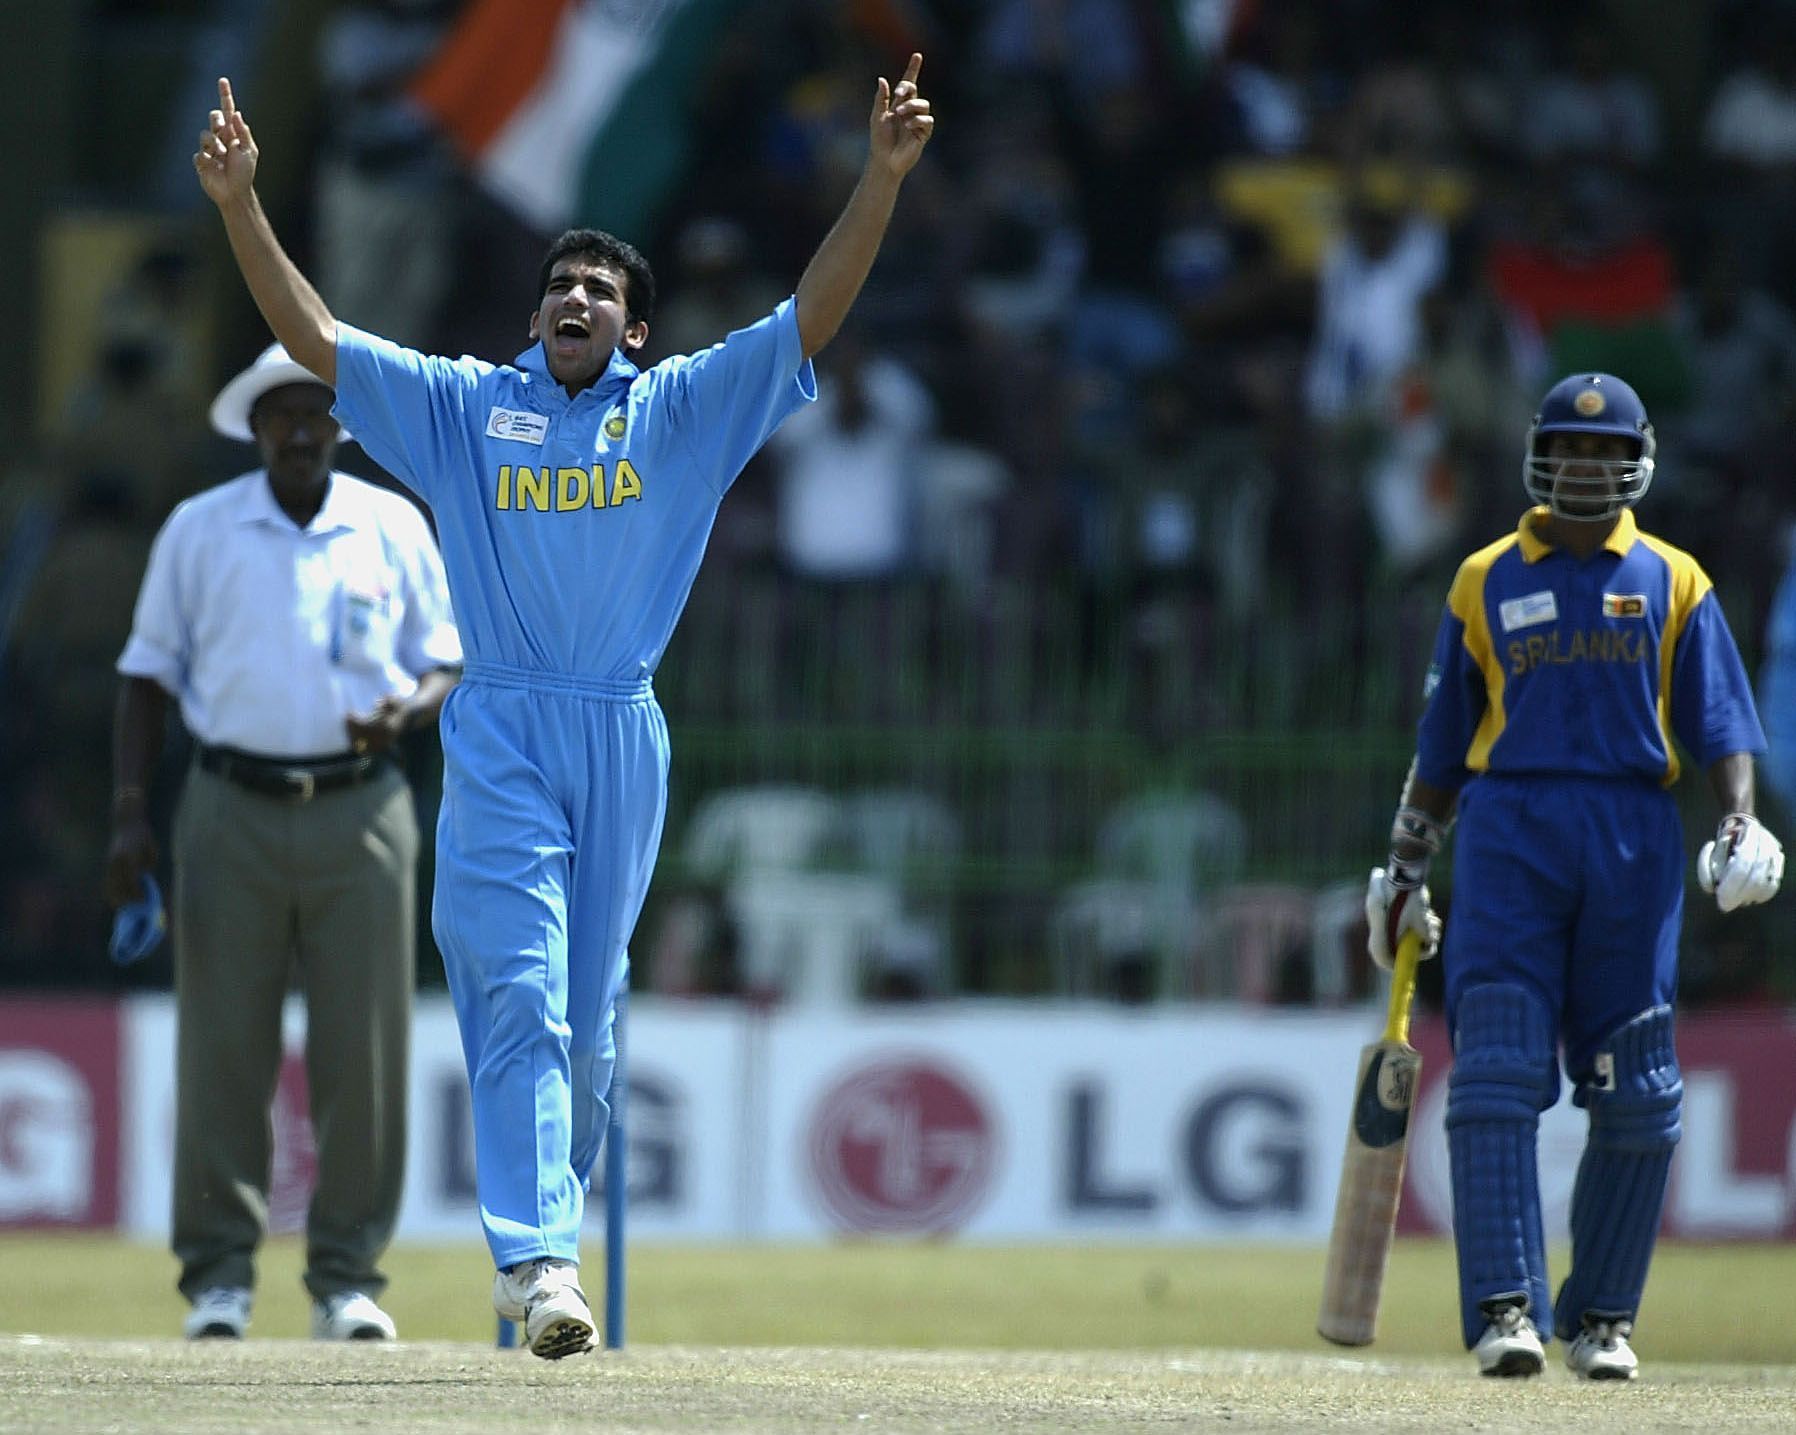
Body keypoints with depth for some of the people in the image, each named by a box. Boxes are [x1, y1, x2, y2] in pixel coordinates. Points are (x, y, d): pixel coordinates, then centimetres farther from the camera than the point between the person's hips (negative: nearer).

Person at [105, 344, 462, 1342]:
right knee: (221, 1047, -4)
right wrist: (130, 813, 0)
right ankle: (219, 1274, 2)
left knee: (363, 1051, -3)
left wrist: (408, 710, -10)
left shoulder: (394, 529, 9)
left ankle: (347, 1276, 4)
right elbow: (148, 672, 10)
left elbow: (445, 661, 14)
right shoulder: (197, 532, 7)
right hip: (232, 810, -1)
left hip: (360, 809, 1)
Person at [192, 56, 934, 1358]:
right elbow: (316, 338, 3)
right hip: (499, 737, -2)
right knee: (519, 994, -12)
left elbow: (811, 320, 0)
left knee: (589, 1009, 8)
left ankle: (554, 1221, 23)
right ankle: (536, 1261, -20)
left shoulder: (681, 411, 8)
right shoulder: (465, 406, 8)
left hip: (624, 739, 2)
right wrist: (241, 206, -9)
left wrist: (882, 178, -11)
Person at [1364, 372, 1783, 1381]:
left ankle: (1602, 1315, 11)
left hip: (1636, 841, 1)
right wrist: (1406, 871, 12)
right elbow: (1443, 741, 16)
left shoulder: (1674, 584, 11)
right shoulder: (1486, 582, 12)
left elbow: (1723, 722, 6)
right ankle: (1507, 1309, -15)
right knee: (1498, 1077, -12)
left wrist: (1742, 824, -11)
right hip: (1508, 832, 0)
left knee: (1637, 1099, 1)